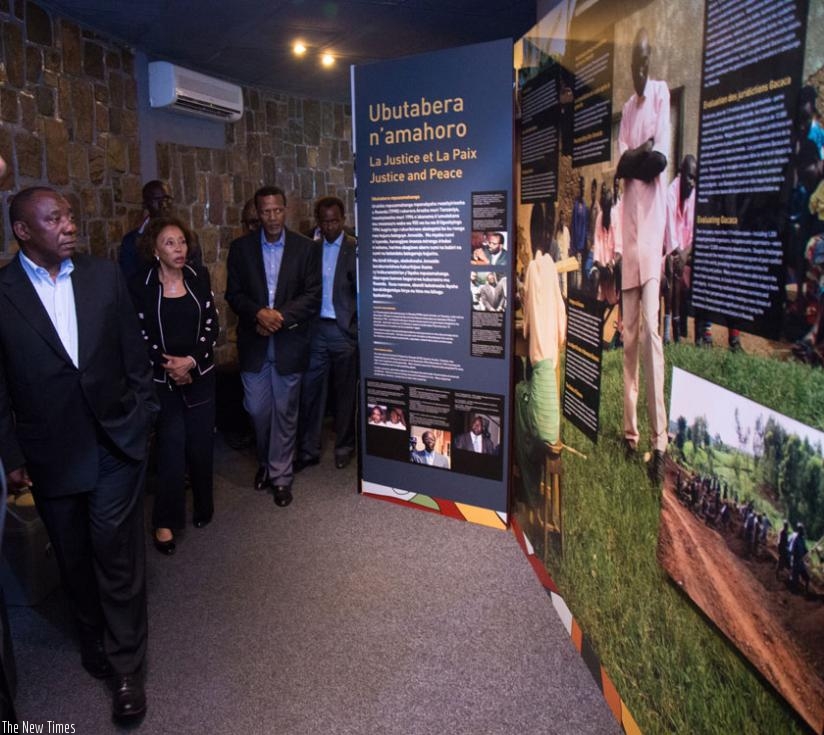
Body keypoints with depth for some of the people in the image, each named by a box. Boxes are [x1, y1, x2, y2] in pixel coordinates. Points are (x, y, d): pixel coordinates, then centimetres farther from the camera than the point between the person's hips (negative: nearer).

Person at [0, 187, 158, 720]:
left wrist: (143, 417, 4)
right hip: (52, 453, 0)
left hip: (117, 441, 0)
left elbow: (134, 353, 4)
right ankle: (95, 634, 42)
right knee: (74, 559, 17)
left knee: (117, 554, 5)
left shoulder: (105, 276, -1)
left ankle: (126, 666, 21)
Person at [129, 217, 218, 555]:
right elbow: (140, 336, -6)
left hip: (200, 375, 3)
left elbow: (211, 325, -2)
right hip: (162, 379, -2)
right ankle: (165, 521, 13)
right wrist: (168, 367, -11)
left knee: (201, 445, 8)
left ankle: (202, 507, 29)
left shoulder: (200, 277, 1)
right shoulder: (140, 286, -7)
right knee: (172, 449, -2)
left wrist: (191, 361, -14)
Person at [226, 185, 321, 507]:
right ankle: (265, 462, 34)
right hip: (253, 343, 1)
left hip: (289, 344, -1)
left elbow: (313, 295, -4)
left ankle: (280, 475, 20)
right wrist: (259, 313, -16)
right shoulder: (240, 248, 4)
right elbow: (233, 293, 2)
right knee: (257, 410, 9)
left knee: (285, 413, 6)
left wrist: (281, 317, -16)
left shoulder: (306, 248, 0)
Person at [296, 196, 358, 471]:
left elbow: (361, 289, -7)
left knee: (345, 392, 8)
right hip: (314, 328, 3)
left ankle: (344, 447, 24)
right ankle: (308, 450, 17)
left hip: (344, 330, -2)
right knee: (310, 390, 5)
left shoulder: (356, 249, -2)